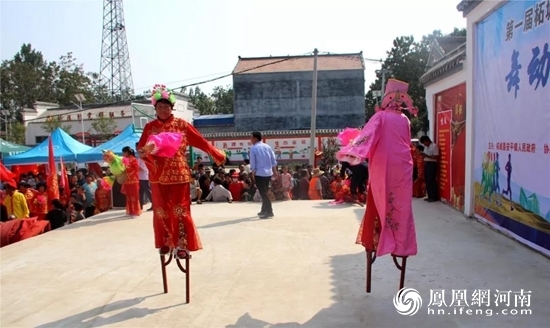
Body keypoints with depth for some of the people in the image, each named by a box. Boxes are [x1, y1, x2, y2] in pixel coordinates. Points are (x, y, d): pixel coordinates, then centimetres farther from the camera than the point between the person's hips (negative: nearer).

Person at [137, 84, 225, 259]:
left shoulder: (181, 124, 0)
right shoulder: (150, 127, 5)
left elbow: (200, 141, 3)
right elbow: (140, 148, 3)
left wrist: (217, 155, 6)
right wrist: (145, 150, -21)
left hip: (179, 174, -2)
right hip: (158, 175, 3)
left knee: (180, 209, -3)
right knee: (161, 210, 9)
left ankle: (182, 245, 3)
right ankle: (165, 243, 24)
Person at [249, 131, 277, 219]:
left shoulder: (253, 148, -7)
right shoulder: (267, 147, 9)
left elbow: (252, 163, -8)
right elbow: (273, 160, 9)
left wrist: (253, 173, 1)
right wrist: (275, 171, 16)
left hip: (259, 173, -6)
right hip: (269, 173, 6)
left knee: (263, 193, -2)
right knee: (264, 192, 18)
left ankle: (269, 212, -7)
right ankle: (264, 210, 26)